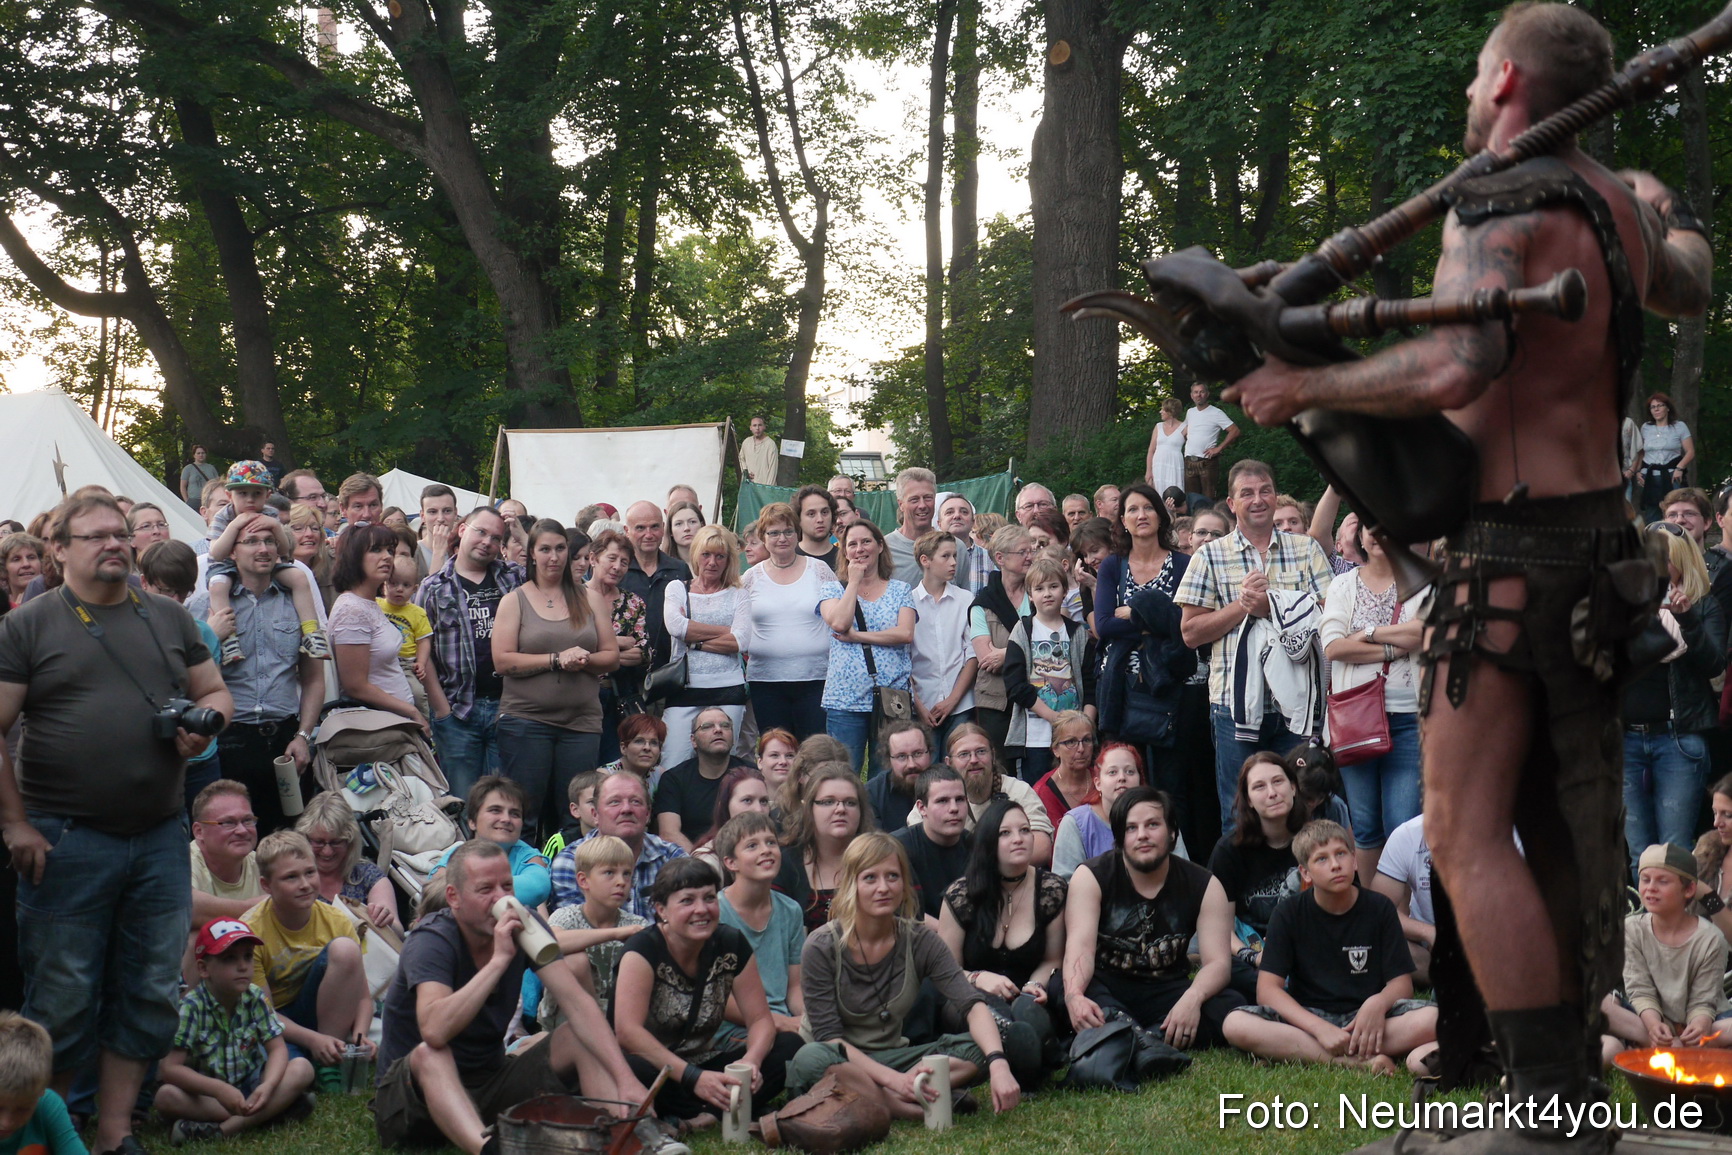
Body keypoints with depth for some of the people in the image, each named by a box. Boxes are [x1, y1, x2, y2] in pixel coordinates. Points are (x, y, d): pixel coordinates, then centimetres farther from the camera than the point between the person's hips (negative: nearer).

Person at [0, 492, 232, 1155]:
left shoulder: (169, 620, 12)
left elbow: (214, 691, 20)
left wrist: (205, 721, -4)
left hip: (160, 839, 5)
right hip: (65, 844, -4)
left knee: (150, 994, 9)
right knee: (62, 1001, 3)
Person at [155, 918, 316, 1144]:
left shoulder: (256, 998, -6)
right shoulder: (192, 1006, -17)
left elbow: (277, 1048, -9)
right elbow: (170, 1067, -23)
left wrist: (268, 1086, -31)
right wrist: (219, 1089, -36)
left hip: (252, 1087, 3)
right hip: (207, 1093, -3)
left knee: (302, 1068, -20)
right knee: (166, 1096, -32)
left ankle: (225, 1128, -33)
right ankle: (275, 1108, -32)